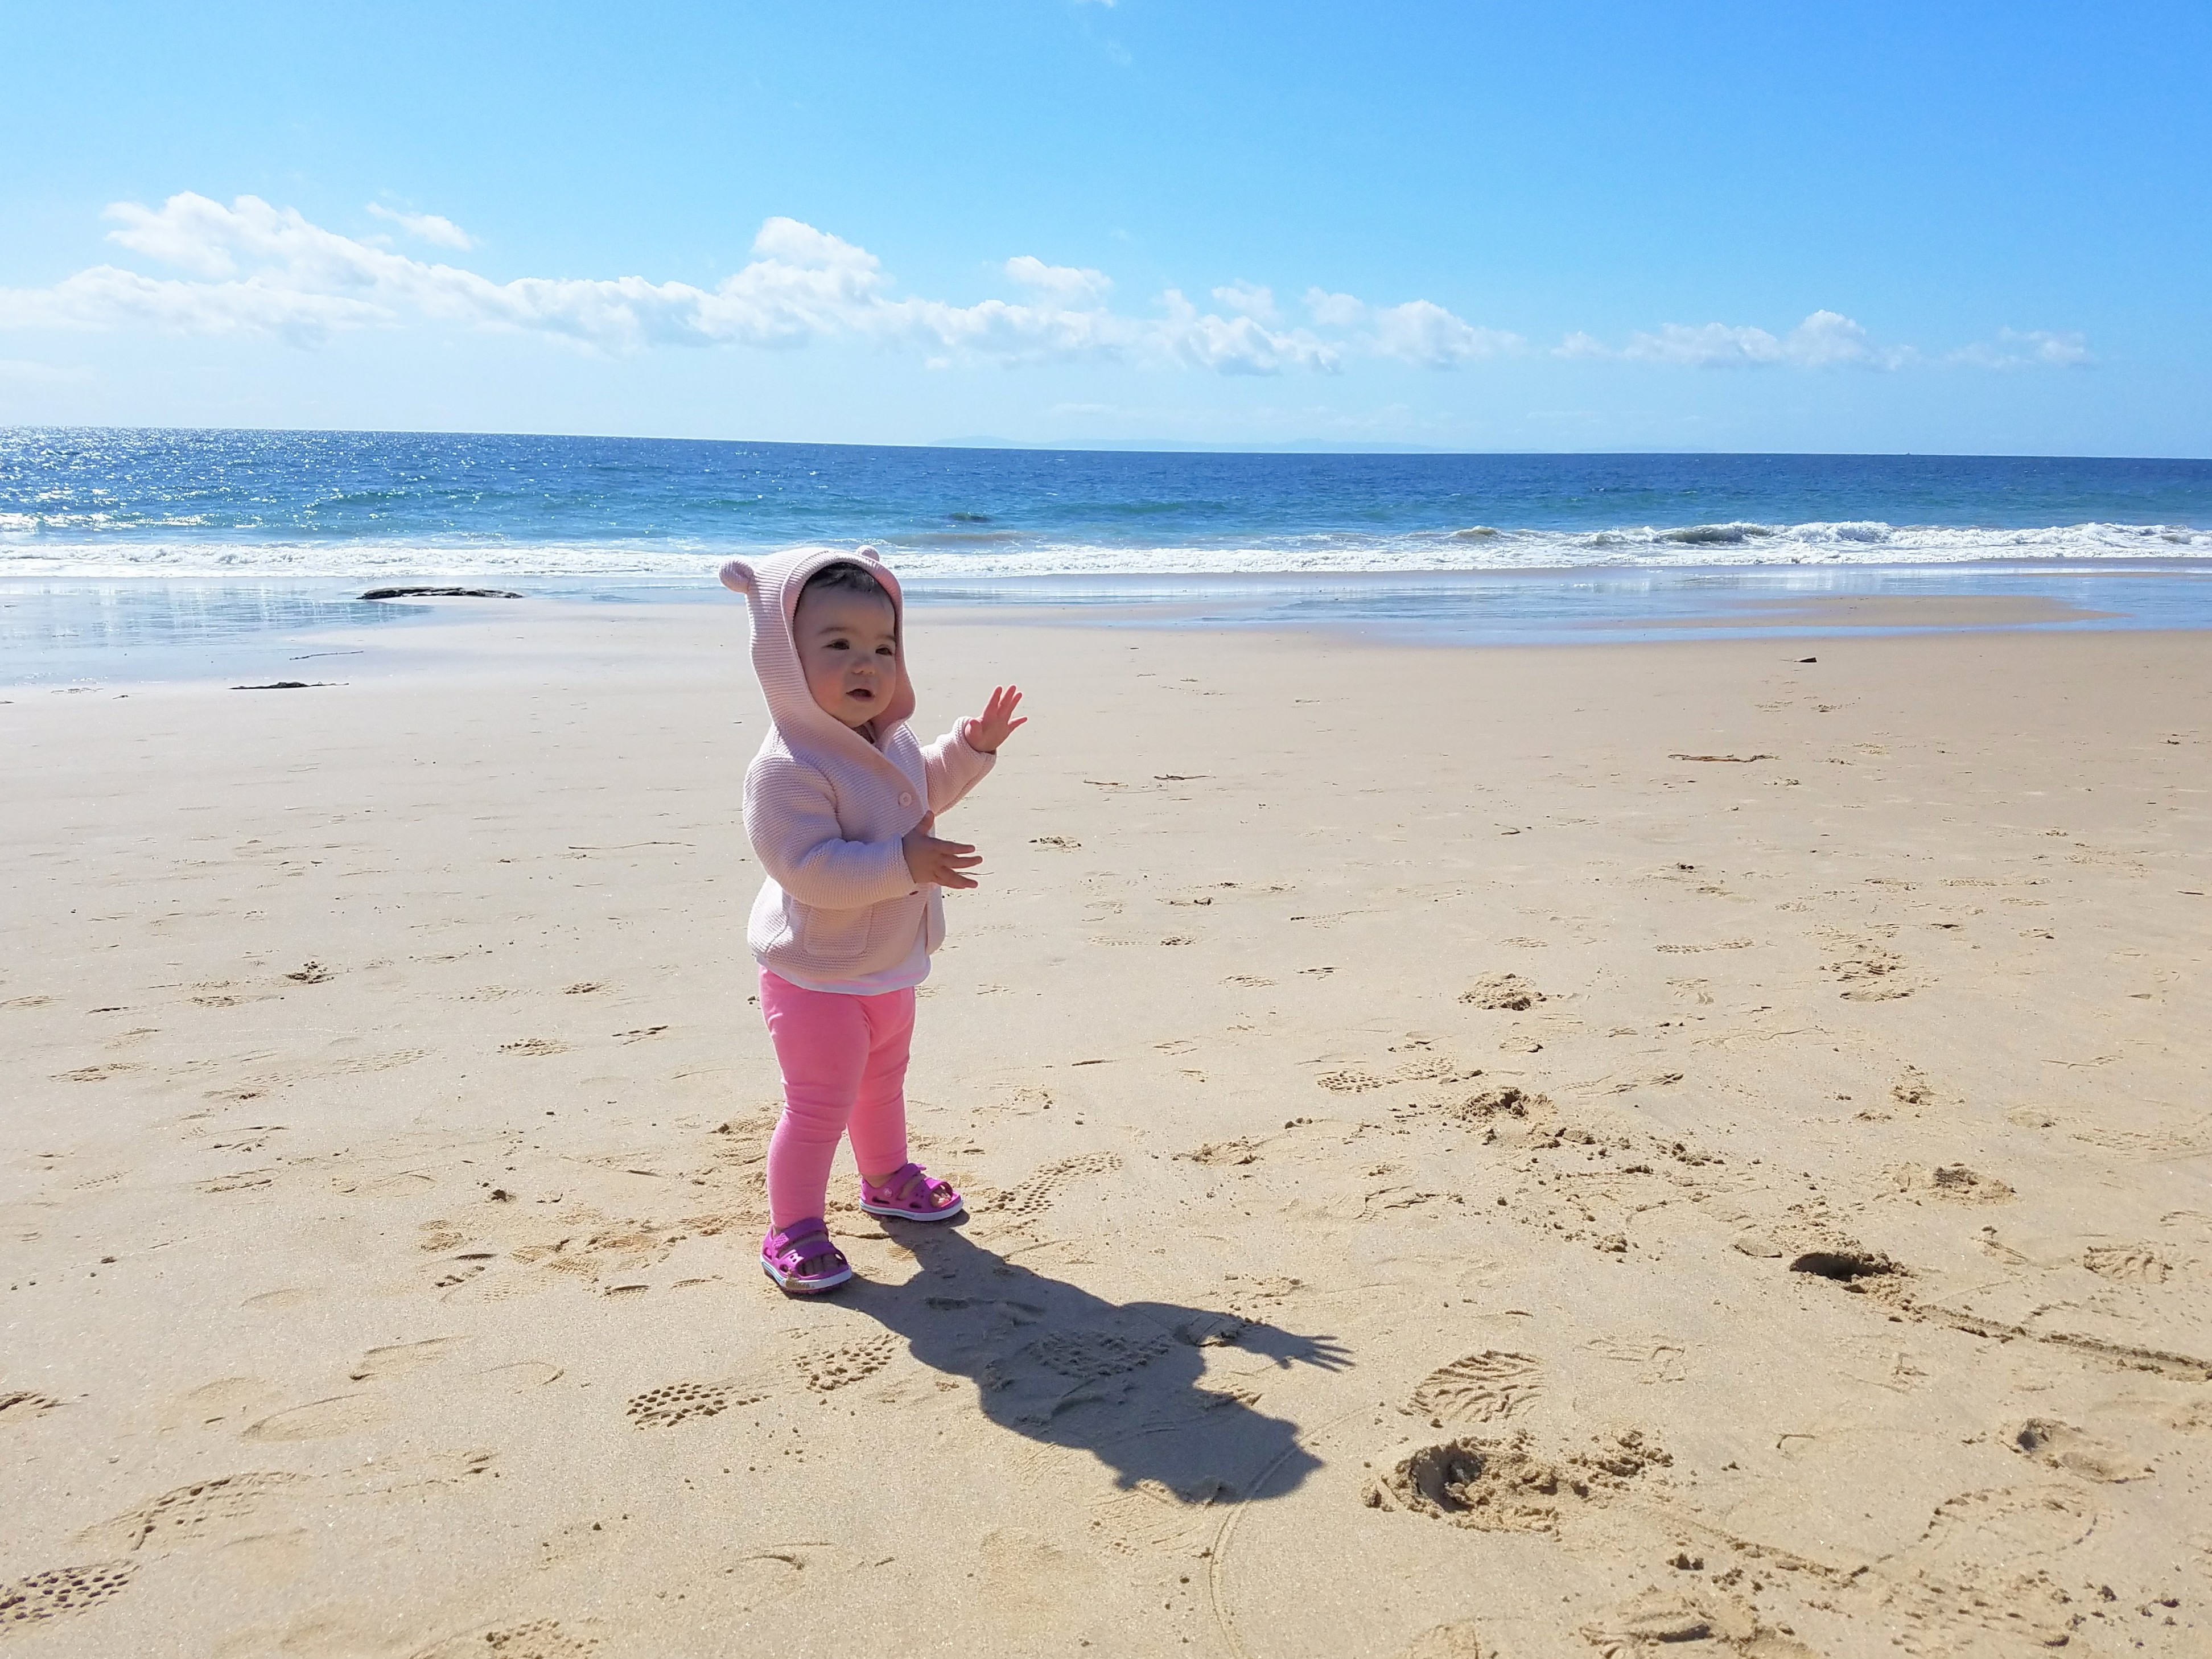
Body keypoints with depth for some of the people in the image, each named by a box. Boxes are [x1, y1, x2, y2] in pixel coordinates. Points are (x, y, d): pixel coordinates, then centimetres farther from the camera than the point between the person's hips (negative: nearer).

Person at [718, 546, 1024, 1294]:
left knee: (882, 1082, 28)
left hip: (890, 966, 9)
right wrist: (904, 863, -39)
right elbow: (810, 869, -36)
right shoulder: (788, 768, -29)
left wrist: (971, 747, 9)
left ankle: (888, 1177, 50)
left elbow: (925, 790, 22)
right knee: (819, 1106, 0)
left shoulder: (893, 743, 0)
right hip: (817, 976, -9)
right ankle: (792, 1231, 16)